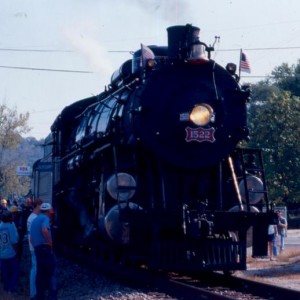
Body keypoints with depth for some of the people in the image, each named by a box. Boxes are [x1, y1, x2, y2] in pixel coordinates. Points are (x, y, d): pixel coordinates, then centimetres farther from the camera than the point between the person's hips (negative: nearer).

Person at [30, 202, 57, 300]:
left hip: (37, 249, 8)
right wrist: (50, 242, -17)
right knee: (51, 273, -4)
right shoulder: (45, 218, -8)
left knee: (40, 273, 12)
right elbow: (45, 231, -28)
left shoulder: (34, 220, 19)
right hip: (45, 248, -8)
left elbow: (31, 238, 23)